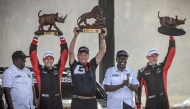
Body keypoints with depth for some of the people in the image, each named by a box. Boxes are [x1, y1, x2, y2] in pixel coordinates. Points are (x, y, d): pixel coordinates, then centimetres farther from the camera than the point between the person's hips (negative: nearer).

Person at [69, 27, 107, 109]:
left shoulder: (92, 65, 11)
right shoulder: (74, 66, 5)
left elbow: (103, 51, 5)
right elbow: (70, 51, -8)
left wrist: (102, 37, -8)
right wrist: (75, 36, -18)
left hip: (91, 102, 3)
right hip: (77, 102, -3)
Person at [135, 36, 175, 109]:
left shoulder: (162, 67, 8)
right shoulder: (142, 72, 1)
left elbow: (171, 53, 0)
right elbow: (138, 89, 1)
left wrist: (171, 37, -8)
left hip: (164, 103, 3)